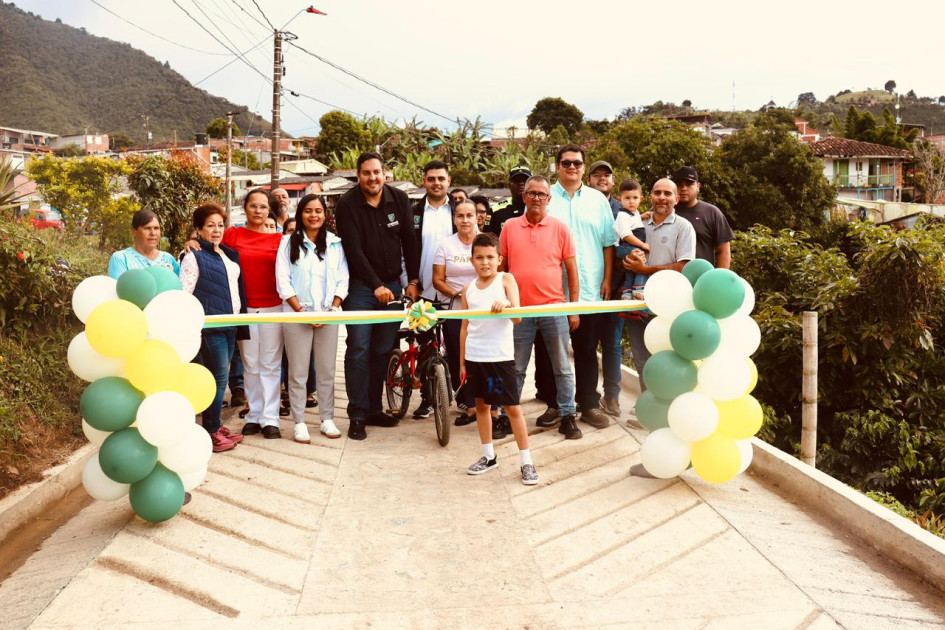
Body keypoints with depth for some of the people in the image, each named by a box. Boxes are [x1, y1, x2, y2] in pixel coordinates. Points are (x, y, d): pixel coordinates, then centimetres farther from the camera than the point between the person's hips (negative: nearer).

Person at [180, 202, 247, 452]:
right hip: (210, 327, -7)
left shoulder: (228, 254, 16)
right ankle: (211, 432, 5)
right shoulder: (194, 256, -7)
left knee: (221, 377, 11)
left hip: (231, 325, 7)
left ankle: (215, 425, 21)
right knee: (218, 377, -6)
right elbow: (184, 293, -13)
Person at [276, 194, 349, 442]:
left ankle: (327, 419, 17)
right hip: (296, 315, -2)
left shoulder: (335, 243, 8)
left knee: (327, 371, 7)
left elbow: (342, 280, 6)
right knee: (298, 372, 2)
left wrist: (333, 309, -7)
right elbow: (283, 282, -3)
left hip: (328, 316, 2)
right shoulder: (289, 242, 2)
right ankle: (299, 423, 10)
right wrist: (302, 311, -11)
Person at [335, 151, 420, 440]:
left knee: (383, 350, 8)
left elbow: (409, 242, 4)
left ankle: (374, 409, 19)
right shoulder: (347, 204, -8)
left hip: (393, 285, 4)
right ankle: (357, 416, 3)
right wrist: (376, 285, -19)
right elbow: (353, 249, -14)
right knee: (359, 349, -6)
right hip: (360, 286, -3)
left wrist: (413, 281, -2)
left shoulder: (399, 199, 2)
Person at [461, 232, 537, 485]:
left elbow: (517, 318, -14)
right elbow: (465, 327, 12)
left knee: (513, 407, 0)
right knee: (481, 404, 12)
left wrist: (506, 305, -35)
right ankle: (488, 456, 26)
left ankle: (526, 461, 8)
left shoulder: (506, 280, -3)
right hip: (474, 357, 4)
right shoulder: (468, 289, 7)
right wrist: (462, 362, 11)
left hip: (501, 357, -4)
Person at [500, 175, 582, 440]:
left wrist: (574, 308, 0)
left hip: (554, 308, 0)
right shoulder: (510, 227, 4)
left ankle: (567, 416, 18)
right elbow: (500, 267, 9)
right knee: (515, 368, 10)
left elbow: (572, 269, 3)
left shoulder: (560, 228, 1)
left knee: (562, 367, 7)